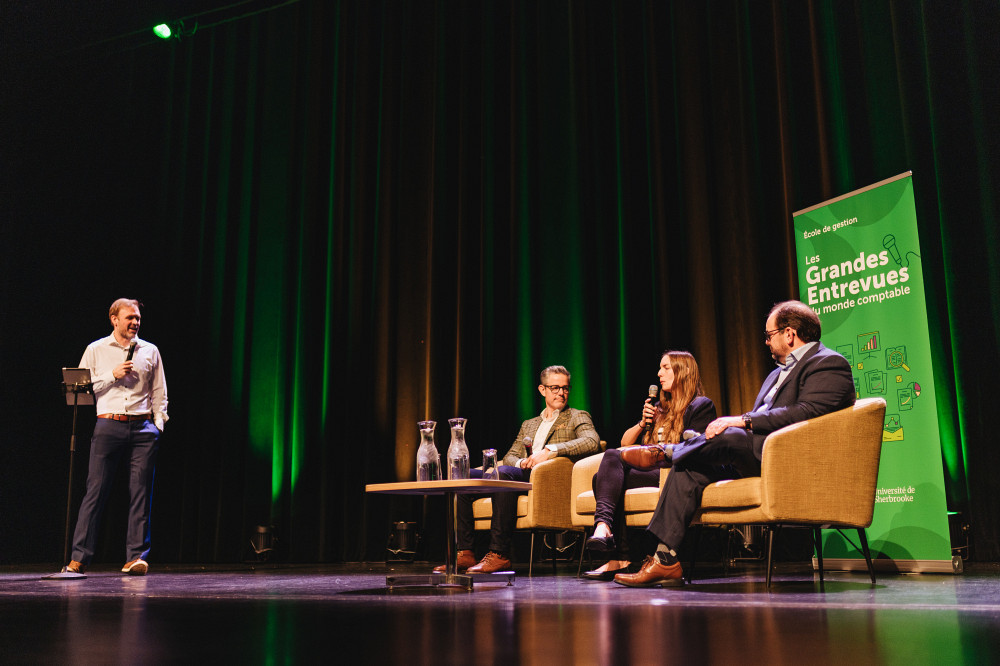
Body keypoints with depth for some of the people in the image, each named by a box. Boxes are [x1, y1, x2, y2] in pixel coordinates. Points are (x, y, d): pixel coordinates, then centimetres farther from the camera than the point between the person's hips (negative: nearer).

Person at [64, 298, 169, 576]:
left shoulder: (150, 351, 14)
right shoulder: (95, 350, 10)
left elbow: (159, 392, 15)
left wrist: (158, 423, 5)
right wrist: (112, 375, -5)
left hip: (143, 427, 2)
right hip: (109, 426, -1)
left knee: (141, 492, -1)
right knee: (96, 490, -4)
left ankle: (136, 557, 2)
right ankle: (79, 558, 2)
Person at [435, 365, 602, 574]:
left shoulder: (577, 417, 14)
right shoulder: (528, 425, 31)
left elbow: (593, 441, -8)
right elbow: (509, 456, 23)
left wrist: (550, 450, -18)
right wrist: (522, 462, -3)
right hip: (523, 476, 6)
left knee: (503, 472, -36)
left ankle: (499, 554, -37)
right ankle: (464, 553, -16)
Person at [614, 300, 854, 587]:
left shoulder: (829, 364, -4)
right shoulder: (779, 372, 26)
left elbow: (808, 412, -20)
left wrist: (744, 421, -22)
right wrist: (736, 422, -1)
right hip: (757, 454, 9)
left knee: (729, 437, -32)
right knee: (688, 467, -8)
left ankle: (665, 452, -5)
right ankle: (665, 560, -12)